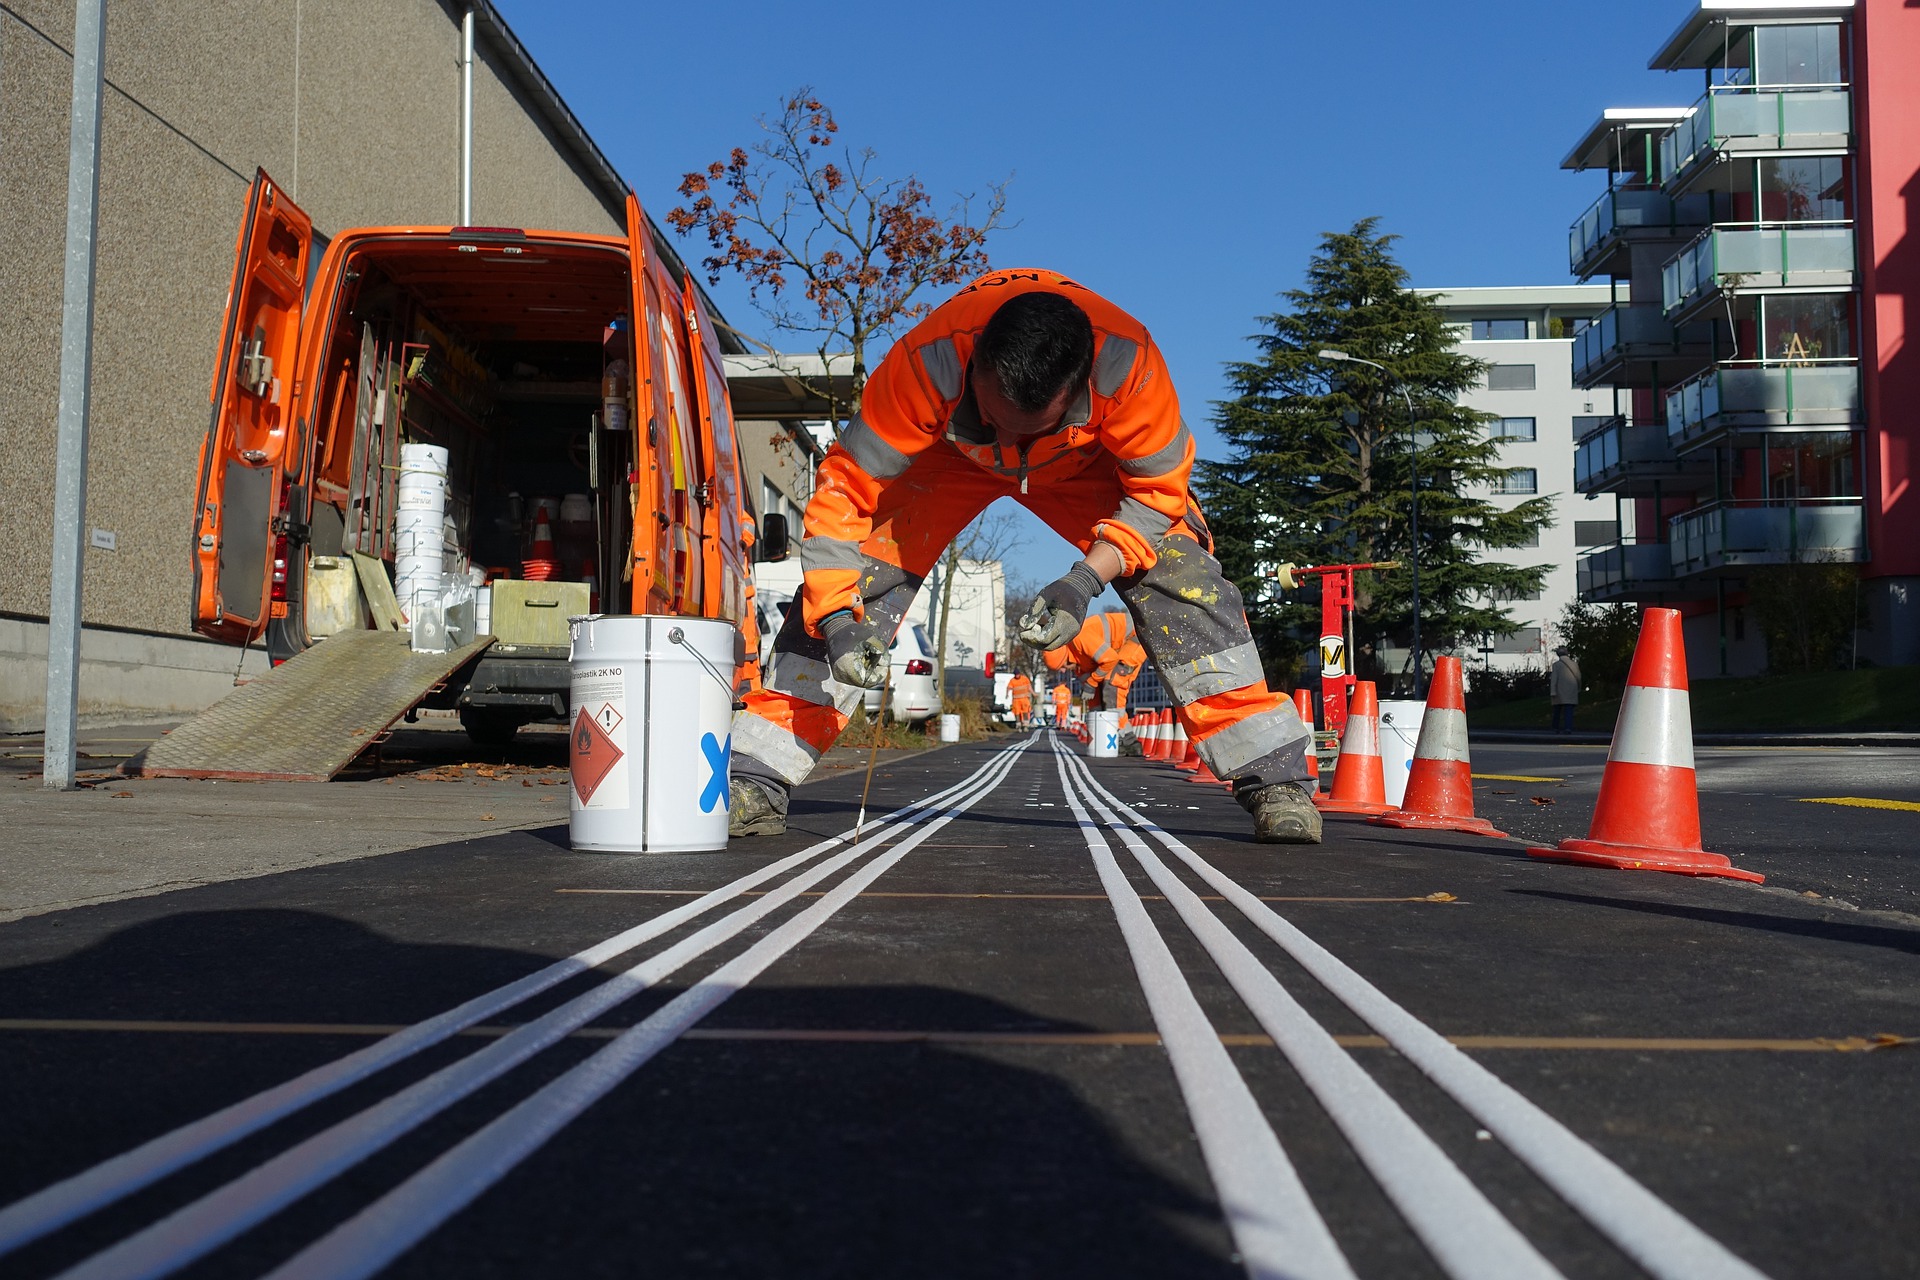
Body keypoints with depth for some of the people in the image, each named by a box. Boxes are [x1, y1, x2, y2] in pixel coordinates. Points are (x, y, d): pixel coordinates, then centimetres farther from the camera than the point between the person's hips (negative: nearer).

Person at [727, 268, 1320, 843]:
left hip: (1084, 458, 0)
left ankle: (1272, 777, -9)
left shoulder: (1128, 362, -41)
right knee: (855, 574, -18)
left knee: (1180, 572, -19)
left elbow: (1158, 488, -24)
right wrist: (837, 616, -41)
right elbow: (845, 486, -33)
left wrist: (1086, 580, -36)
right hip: (949, 454, 0)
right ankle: (755, 780, -9)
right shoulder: (929, 361, -42)